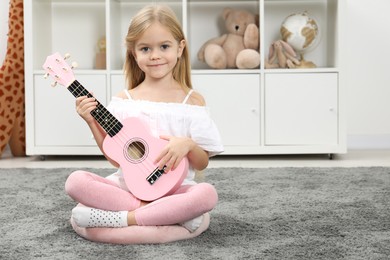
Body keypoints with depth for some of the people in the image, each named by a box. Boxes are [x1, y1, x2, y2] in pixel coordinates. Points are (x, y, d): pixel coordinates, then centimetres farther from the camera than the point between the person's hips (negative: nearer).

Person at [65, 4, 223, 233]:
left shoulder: (192, 100, 2)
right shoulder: (124, 100, 6)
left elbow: (202, 164, 4)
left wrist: (188, 145, -17)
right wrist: (92, 122, -4)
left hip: (172, 189, -2)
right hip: (127, 186, 2)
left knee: (207, 194, -32)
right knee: (75, 181, -23)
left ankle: (121, 219, -24)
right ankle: (173, 214, -23)